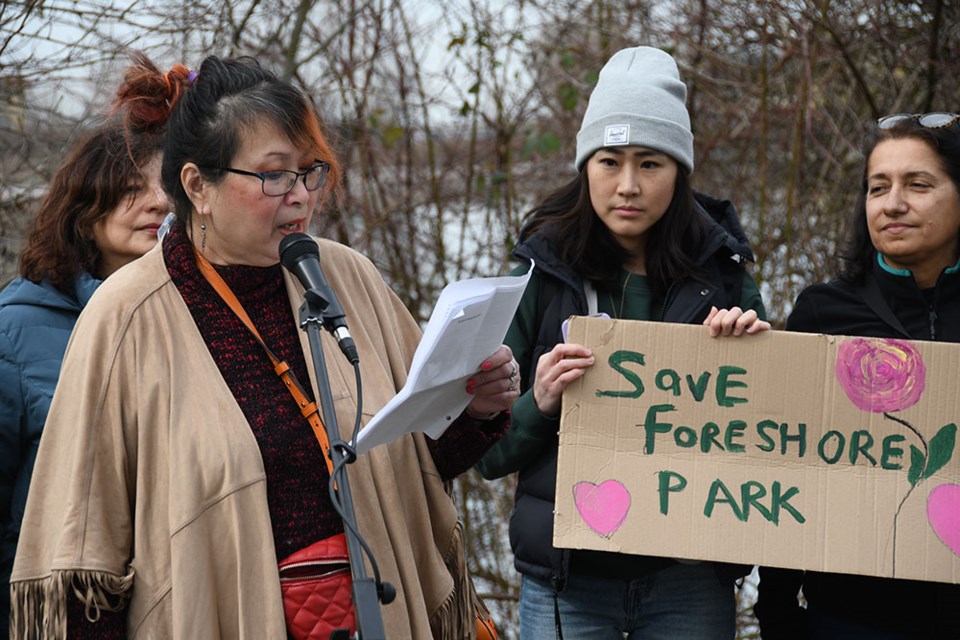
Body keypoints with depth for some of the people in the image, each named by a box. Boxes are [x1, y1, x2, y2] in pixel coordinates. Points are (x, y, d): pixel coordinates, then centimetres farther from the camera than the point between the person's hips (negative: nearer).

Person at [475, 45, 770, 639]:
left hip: (691, 585, 1)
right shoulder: (541, 275, -1)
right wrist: (538, 405, -18)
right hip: (566, 582, -1)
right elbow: (487, 455, 1)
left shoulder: (720, 275, 1)